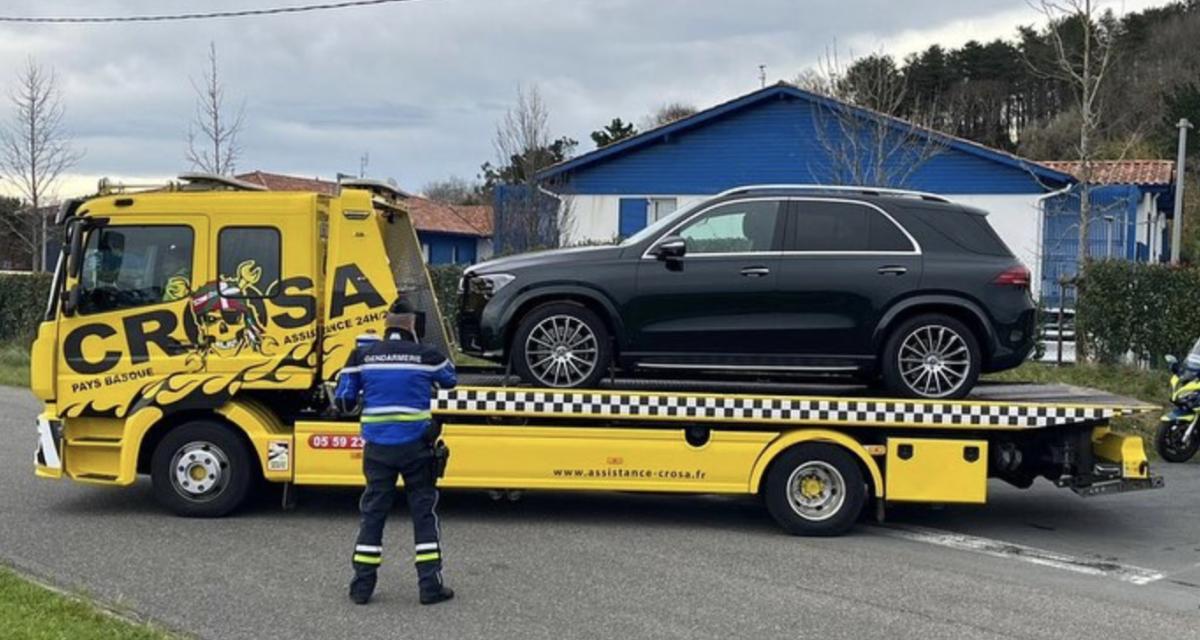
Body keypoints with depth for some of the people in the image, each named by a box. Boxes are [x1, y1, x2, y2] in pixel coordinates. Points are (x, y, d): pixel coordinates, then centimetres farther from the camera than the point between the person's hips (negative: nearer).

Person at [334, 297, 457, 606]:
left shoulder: (362, 355, 0)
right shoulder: (426, 355, -4)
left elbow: (344, 400, 3)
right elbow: (450, 379, 15)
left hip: (377, 449, 2)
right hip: (416, 447, -1)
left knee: (373, 512, 11)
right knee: (424, 513, 8)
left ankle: (362, 586, 13)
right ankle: (430, 586, 8)